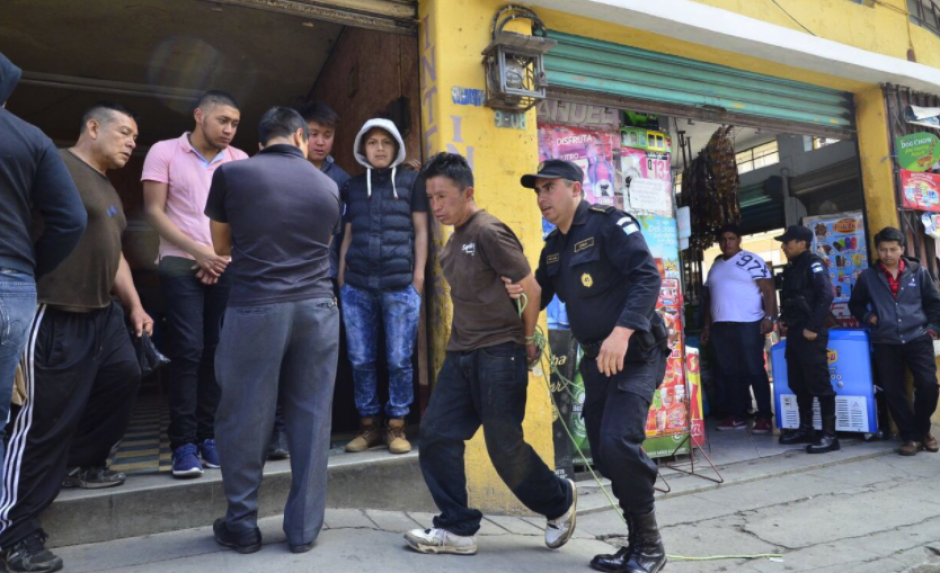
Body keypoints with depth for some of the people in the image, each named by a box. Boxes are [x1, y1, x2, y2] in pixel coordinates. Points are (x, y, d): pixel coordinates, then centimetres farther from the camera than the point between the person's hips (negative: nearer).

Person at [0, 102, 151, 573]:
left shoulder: (108, 190, 19)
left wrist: (135, 306, 21)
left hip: (105, 313, 10)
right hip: (57, 317, -10)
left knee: (124, 380, 15)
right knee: (46, 419, -4)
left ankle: (81, 462, 35)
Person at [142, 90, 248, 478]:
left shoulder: (240, 161, 9)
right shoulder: (164, 152, 2)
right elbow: (154, 212, -3)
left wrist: (222, 257, -3)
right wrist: (199, 251, -10)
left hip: (227, 268, 3)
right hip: (181, 265, -2)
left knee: (216, 352, 3)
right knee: (189, 351, -9)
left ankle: (208, 435, 12)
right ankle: (184, 442, -2)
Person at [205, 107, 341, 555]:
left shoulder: (231, 174, 3)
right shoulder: (327, 186, 10)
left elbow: (222, 246, 15)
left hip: (256, 308, -2)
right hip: (317, 307, 3)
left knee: (244, 417, 10)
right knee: (311, 417, 9)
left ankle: (242, 526, 22)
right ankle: (304, 529, 18)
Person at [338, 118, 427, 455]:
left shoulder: (410, 181, 10)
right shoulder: (353, 186, 17)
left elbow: (420, 231, 7)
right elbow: (348, 235, 17)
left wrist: (419, 274, -1)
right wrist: (341, 277, 10)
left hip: (400, 284, -3)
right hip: (357, 286, 3)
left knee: (399, 360, 0)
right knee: (360, 360, 5)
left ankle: (396, 427, 12)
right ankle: (369, 426, 17)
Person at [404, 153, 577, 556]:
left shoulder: (488, 232, -13)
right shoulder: (455, 240, 14)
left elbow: (530, 288, -13)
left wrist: (527, 341, -2)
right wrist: (463, 341, 13)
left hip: (499, 354, -8)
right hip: (461, 353, 8)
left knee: (504, 446, 1)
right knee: (437, 436, 3)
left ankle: (559, 502, 28)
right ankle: (457, 528, 15)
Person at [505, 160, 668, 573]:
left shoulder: (609, 223, -12)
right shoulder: (553, 247, 12)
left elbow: (648, 277, -21)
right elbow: (540, 294, 21)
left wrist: (622, 331, -32)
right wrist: (520, 291, -2)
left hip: (635, 353, -8)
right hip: (596, 359, 8)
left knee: (618, 442, -19)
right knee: (604, 453, 8)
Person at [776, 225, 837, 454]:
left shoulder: (813, 264, -8)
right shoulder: (791, 268, 17)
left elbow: (826, 296, -18)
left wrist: (813, 327, -20)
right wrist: (784, 320, 10)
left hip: (810, 334, -9)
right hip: (794, 333, 9)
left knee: (819, 383, -5)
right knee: (798, 383, 14)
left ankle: (829, 435, 1)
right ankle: (806, 429, 25)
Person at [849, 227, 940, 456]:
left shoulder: (918, 272, 6)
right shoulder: (868, 277, 5)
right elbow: (855, 304, 18)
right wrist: (867, 318, 1)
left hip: (917, 338, 0)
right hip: (885, 342, 1)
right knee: (893, 391, 0)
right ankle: (911, 436, 15)